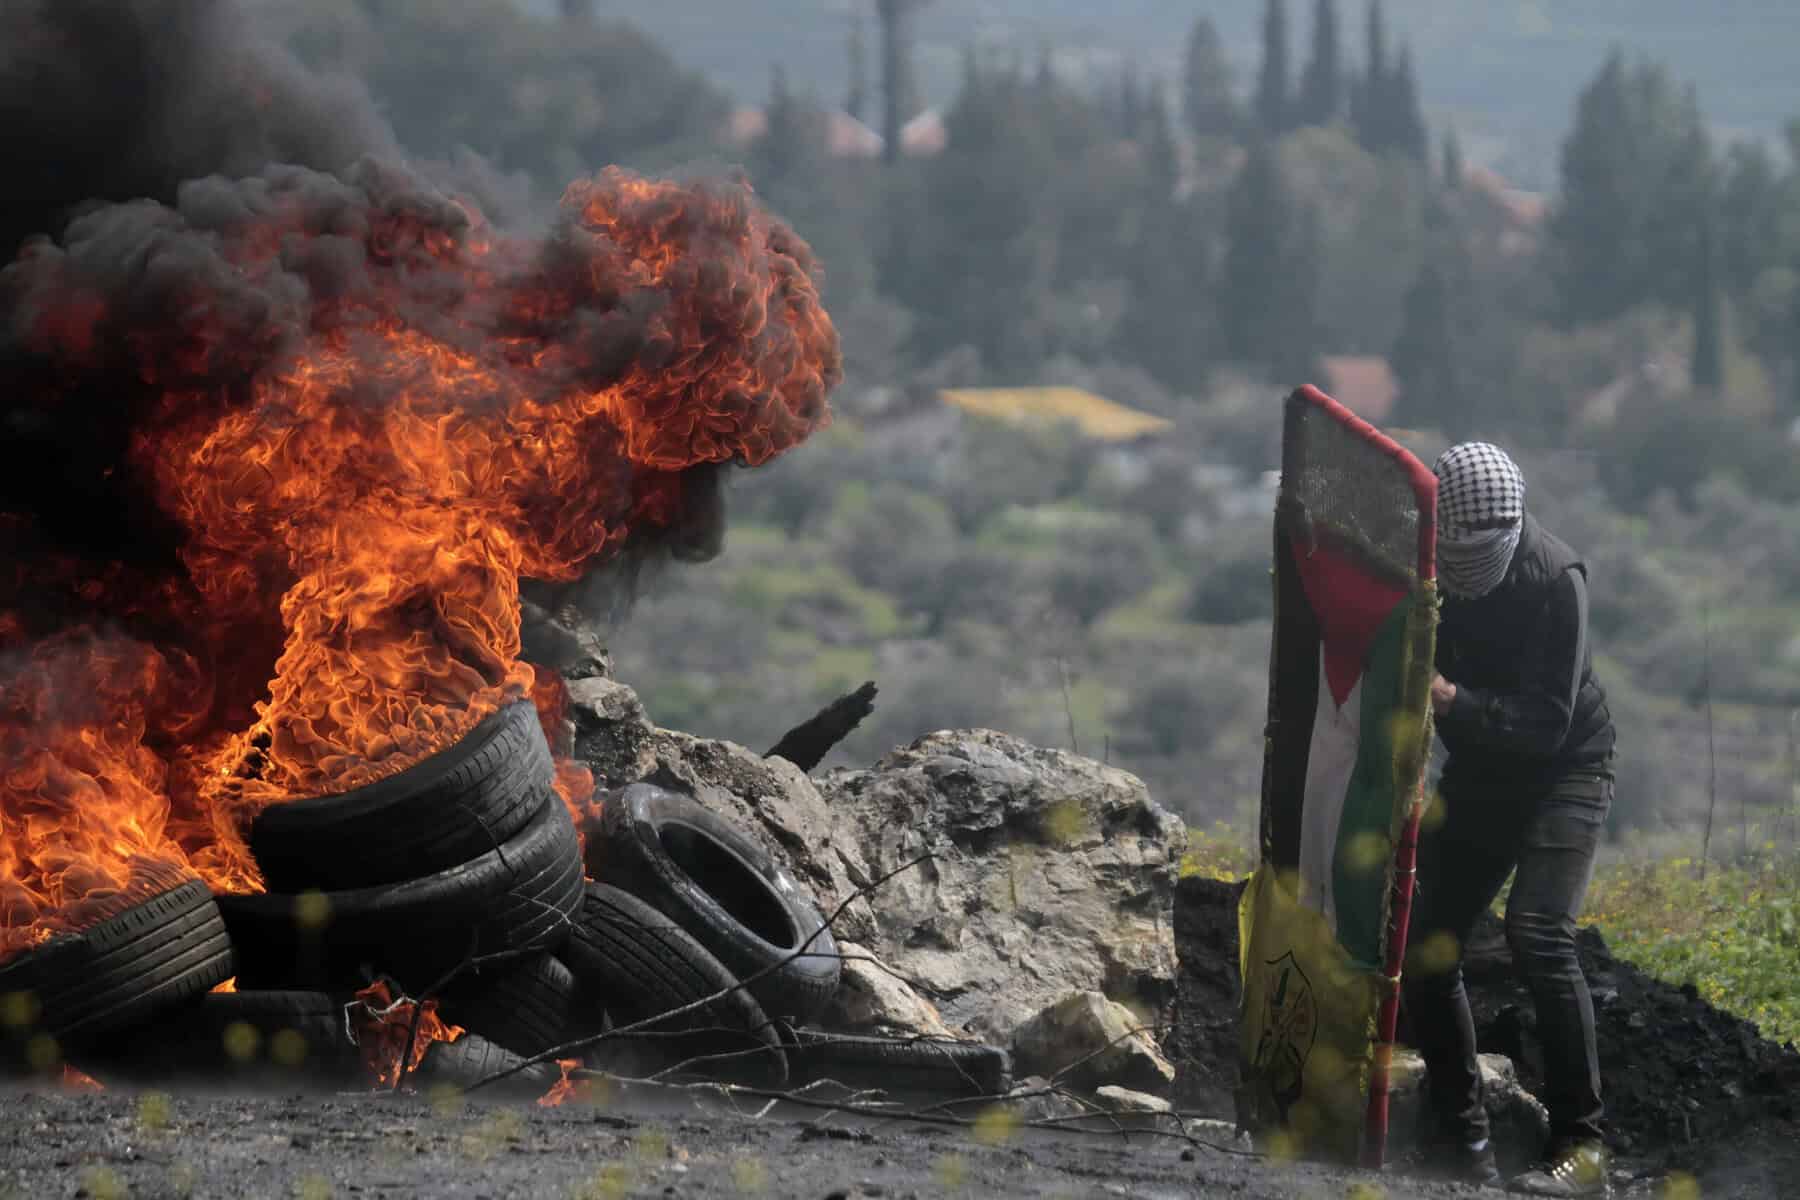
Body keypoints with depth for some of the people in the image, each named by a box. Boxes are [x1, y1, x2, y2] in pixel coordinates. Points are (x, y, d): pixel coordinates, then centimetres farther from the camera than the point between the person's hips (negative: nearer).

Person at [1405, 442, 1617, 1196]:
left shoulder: (1554, 580, -25)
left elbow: (1549, 724, -27)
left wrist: (1456, 702, -40)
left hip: (1561, 772, -5)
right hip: (1477, 773, 5)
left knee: (1537, 935, -23)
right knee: (1426, 945, -2)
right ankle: (1462, 1132, 13)